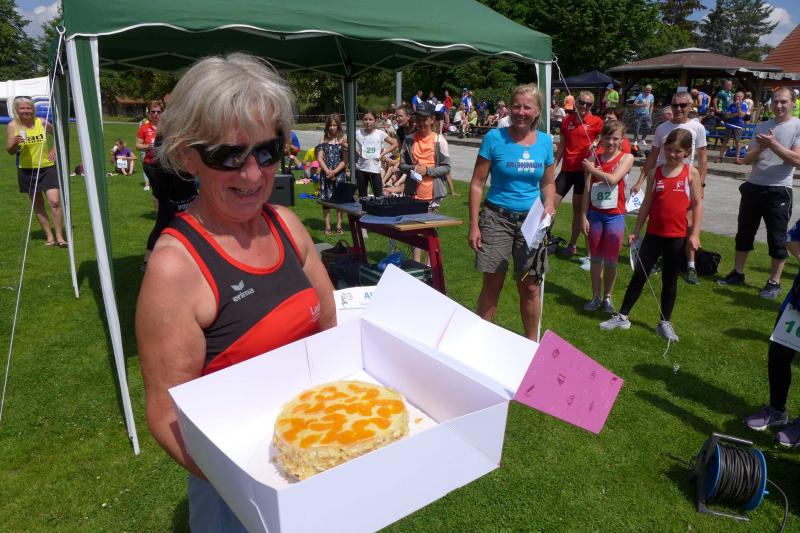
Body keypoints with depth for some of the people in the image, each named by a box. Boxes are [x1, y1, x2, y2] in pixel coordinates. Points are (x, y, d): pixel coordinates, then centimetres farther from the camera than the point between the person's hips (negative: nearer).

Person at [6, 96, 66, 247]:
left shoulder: (42, 123, -3)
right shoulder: (13, 126, -5)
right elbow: (10, 151, -5)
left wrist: (55, 149, 2)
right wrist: (15, 143, -25)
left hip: (47, 168, -1)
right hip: (27, 170, 1)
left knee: (54, 202, -11)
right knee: (38, 205, 9)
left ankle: (59, 236, -3)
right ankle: (49, 236, 19)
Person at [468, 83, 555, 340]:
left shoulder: (545, 141, 5)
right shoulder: (494, 138, -5)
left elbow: (548, 183, 15)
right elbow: (477, 183, -4)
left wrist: (549, 204, -7)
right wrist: (474, 225, -9)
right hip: (496, 217, -3)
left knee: (530, 288, 8)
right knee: (492, 285, 1)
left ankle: (531, 343, 27)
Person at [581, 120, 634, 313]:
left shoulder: (626, 158, -4)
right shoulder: (593, 159, 2)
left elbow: (613, 179, -21)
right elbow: (587, 190, 2)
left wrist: (593, 170, -8)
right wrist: (584, 217, 0)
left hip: (615, 216, -2)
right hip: (594, 214, 2)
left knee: (611, 261, 5)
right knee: (595, 258, 11)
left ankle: (607, 297, 21)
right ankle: (596, 296, 22)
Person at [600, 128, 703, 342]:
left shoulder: (691, 173, -3)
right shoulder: (655, 172, 2)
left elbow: (697, 204, -1)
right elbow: (647, 203, 6)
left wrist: (695, 234, -7)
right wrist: (636, 230, 6)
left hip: (677, 236, -1)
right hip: (653, 233, 1)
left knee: (670, 279, 10)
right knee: (639, 274, 5)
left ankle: (665, 322, 22)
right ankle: (622, 317, 13)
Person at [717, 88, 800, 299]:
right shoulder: (762, 126, 10)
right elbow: (747, 159, 7)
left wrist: (773, 144, -20)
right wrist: (759, 148, -12)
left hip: (779, 191, -5)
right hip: (753, 187, 5)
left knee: (777, 238, 2)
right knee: (744, 232, 12)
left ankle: (774, 282, 12)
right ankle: (737, 274, 24)